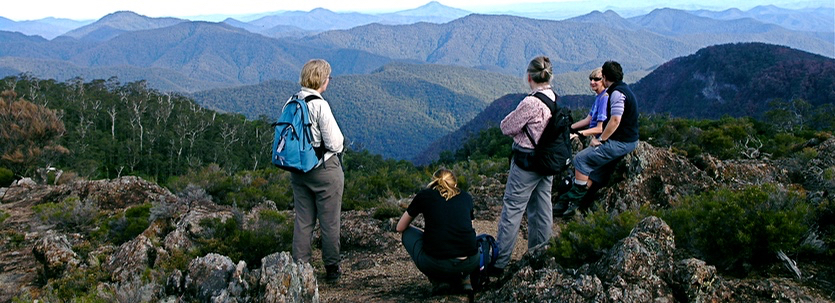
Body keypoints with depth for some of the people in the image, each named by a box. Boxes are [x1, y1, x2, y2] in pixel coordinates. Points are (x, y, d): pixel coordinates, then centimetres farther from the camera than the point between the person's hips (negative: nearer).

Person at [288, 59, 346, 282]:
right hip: (324, 170, -6)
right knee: (329, 221, 7)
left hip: (297, 170, 6)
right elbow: (335, 142, -16)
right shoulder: (320, 105, -18)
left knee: (303, 220, 13)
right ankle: (332, 268, 18)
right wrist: (340, 145, 5)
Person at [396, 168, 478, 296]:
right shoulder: (466, 197, 18)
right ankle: (464, 279, 15)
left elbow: (400, 228, 25)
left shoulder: (424, 195, 13)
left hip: (435, 265, -3)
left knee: (408, 233, 25)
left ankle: (439, 281, 11)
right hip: (469, 264, 4)